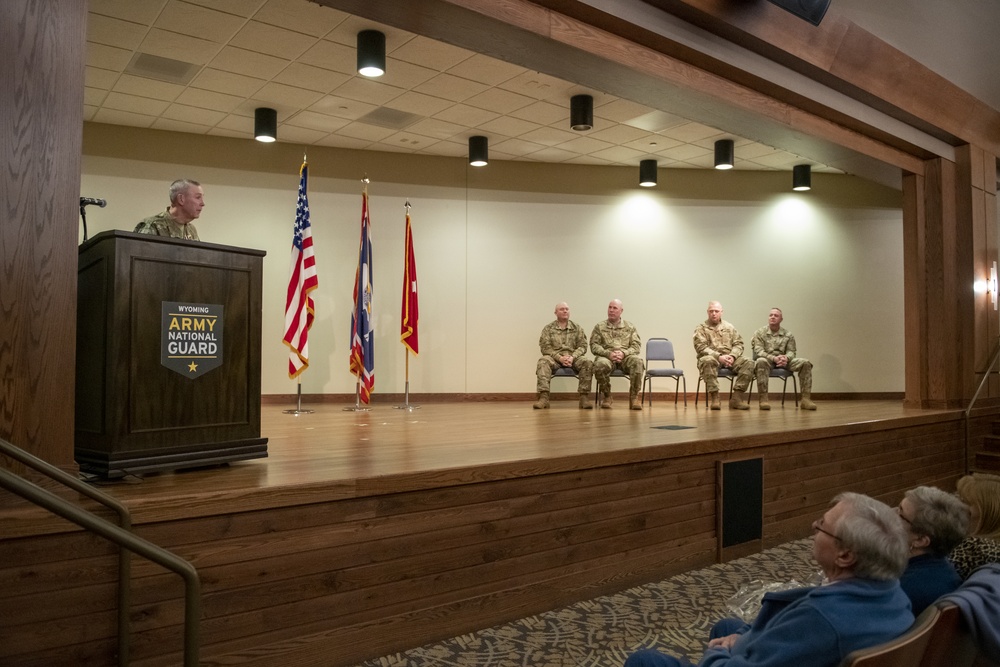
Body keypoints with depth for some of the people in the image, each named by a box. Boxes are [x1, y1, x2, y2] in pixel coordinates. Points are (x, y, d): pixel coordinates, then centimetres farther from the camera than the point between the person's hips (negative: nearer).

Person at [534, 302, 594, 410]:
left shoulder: (577, 328, 13)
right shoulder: (548, 328, 9)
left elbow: (582, 346, 6)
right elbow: (545, 347, 0)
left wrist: (572, 357, -13)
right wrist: (559, 357, -15)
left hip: (573, 358, 1)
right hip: (555, 358, -1)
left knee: (588, 363, -29)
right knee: (543, 361, -34)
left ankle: (584, 397, -28)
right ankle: (543, 397, -43)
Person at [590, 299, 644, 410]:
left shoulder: (630, 328, 17)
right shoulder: (599, 327, 15)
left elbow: (636, 346, 7)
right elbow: (594, 345, 5)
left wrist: (624, 353, -13)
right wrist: (608, 353, -13)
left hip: (625, 357, 1)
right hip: (606, 356, -1)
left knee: (638, 361, -34)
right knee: (601, 364, -38)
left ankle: (634, 397, -22)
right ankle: (606, 396, -13)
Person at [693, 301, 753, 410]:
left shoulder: (729, 327, 19)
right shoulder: (701, 328, 7)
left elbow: (738, 344, 12)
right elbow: (701, 348, -6)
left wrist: (733, 356, -10)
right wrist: (719, 356, -19)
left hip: (729, 358, 4)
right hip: (711, 357, -3)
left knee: (748, 363, -23)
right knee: (707, 361, -39)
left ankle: (737, 397, -25)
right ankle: (714, 397, -33)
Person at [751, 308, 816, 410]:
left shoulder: (788, 335, 14)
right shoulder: (759, 333, 5)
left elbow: (791, 351, 6)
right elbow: (758, 351, -6)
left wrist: (786, 358, -20)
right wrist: (774, 358, -23)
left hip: (783, 361, 3)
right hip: (767, 360, -3)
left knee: (806, 363, -19)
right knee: (761, 361, -40)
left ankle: (806, 399, -19)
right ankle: (763, 399, -39)